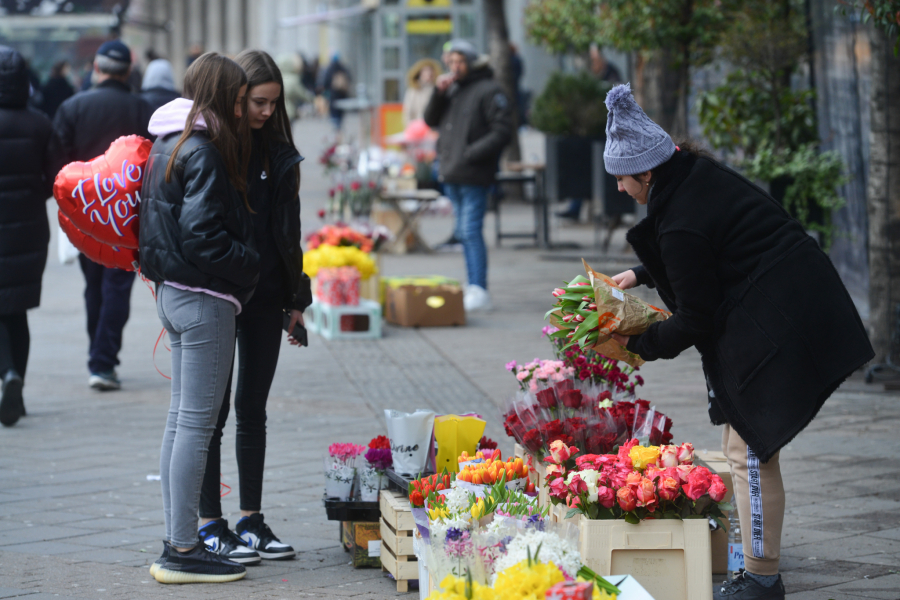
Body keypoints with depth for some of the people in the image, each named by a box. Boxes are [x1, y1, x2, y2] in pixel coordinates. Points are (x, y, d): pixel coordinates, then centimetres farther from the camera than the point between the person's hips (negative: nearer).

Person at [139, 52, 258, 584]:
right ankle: (183, 551, -4)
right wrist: (250, 264, -8)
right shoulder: (202, 151, -16)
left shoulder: (167, 148, 14)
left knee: (182, 419, 12)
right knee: (196, 423, -7)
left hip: (173, 294, 10)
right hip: (205, 299, -10)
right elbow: (202, 236, -22)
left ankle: (179, 542, 17)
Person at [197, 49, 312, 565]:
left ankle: (252, 520, 17)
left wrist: (296, 297, 12)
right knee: (213, 411, 0)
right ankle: (211, 525, 6)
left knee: (253, 409, 10)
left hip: (264, 297, 6)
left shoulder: (277, 153, 10)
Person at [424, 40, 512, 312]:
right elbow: (431, 120, 15)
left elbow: (502, 131, -13)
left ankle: (479, 291, -14)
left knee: (470, 231, -13)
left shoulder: (489, 90, -7)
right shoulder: (452, 90, 16)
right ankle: (473, 287, 17)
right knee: (464, 233, 11)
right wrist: (439, 93, -1)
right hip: (451, 173, 8)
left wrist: (472, 154, -19)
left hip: (474, 175, -8)